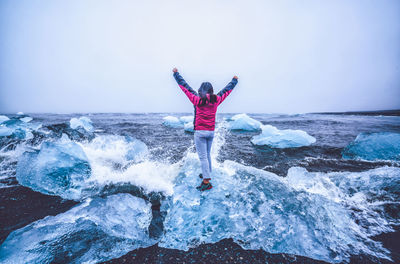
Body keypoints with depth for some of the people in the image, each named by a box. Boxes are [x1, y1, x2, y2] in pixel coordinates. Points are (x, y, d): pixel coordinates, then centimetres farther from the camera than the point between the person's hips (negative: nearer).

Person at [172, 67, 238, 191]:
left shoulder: (197, 99, -8)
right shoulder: (216, 100, 2)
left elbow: (184, 86, 0)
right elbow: (227, 90, 18)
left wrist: (176, 73, 12)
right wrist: (234, 80, 35)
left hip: (200, 132, -5)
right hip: (211, 132, 5)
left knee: (203, 156, -3)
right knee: (207, 154, 20)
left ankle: (206, 182, -3)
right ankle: (207, 173, 36)